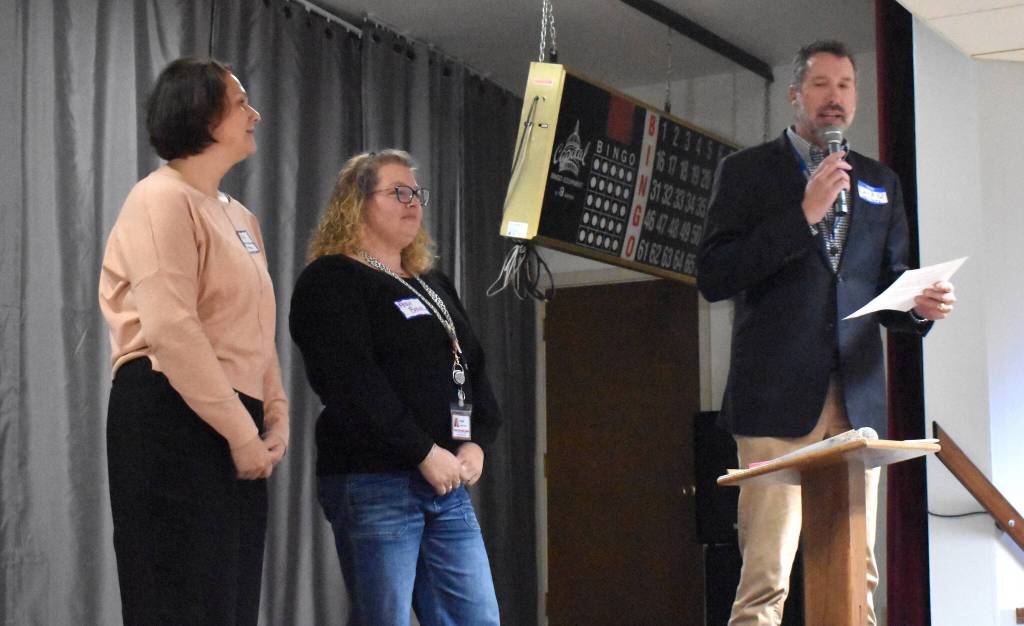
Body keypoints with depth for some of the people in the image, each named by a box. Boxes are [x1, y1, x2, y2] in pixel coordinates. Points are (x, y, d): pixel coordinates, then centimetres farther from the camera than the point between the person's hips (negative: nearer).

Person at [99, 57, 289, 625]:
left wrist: (275, 420, 6)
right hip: (173, 419, -9)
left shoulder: (239, 217, 20)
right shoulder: (163, 199, -9)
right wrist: (242, 432, -18)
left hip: (234, 424, 9)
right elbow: (171, 330, -19)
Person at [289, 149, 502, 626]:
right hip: (374, 482, -7)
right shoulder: (331, 281, -3)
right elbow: (352, 382, -15)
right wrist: (424, 452, -17)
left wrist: (476, 443, 0)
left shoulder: (434, 285, 22)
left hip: (449, 483, 8)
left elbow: (474, 369, 19)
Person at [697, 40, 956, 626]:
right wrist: (803, 216, -12)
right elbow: (713, 277, -5)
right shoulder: (747, 171, 7)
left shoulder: (880, 181, 21)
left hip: (858, 397, 4)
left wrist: (919, 304, 0)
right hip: (779, 395, -4)